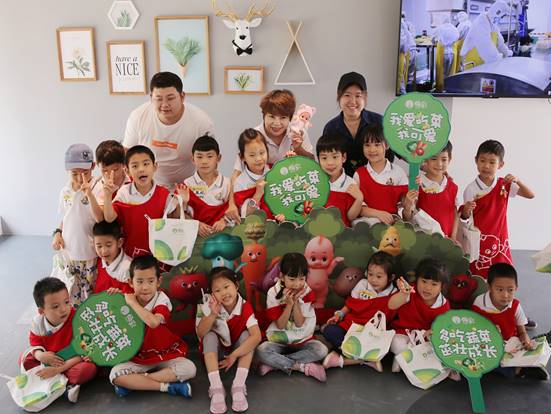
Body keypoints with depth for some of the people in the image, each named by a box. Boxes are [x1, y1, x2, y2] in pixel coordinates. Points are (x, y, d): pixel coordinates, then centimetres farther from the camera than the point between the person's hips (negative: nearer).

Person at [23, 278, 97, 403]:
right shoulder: (38, 322, -11)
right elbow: (35, 344, 0)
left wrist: (57, 369, -29)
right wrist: (40, 355, -25)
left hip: (73, 361, -6)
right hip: (49, 360, 6)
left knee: (89, 368, -32)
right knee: (24, 360, -10)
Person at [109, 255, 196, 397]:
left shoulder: (161, 300, -14)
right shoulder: (128, 301, -4)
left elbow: (153, 322, -36)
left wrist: (133, 303, -26)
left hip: (166, 354, -1)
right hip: (138, 358, 2)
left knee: (189, 368, -27)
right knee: (115, 375, -25)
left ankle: (135, 382, -19)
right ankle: (167, 386, -21)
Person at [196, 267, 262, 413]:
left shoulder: (245, 307, -24)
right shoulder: (210, 306, -20)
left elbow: (257, 336, -35)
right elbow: (200, 333, -26)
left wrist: (234, 355, -37)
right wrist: (213, 315, -41)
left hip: (238, 347, 0)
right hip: (215, 348, 0)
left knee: (246, 335, -28)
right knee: (210, 336, -29)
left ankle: (239, 386, -33)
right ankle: (216, 388, -37)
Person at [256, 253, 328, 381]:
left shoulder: (307, 292, -8)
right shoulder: (273, 293, -11)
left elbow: (299, 324, -11)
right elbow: (280, 325, -12)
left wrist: (296, 302, -22)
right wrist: (289, 304, -24)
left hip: (302, 339, 2)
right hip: (278, 339, -1)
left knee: (321, 350, -27)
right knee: (261, 351, -30)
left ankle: (274, 363, -22)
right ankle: (303, 367, -22)